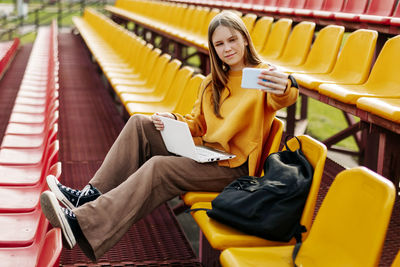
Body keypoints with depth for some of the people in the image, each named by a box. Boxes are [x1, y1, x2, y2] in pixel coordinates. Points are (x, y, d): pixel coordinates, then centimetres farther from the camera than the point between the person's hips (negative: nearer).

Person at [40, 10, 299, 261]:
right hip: (204, 154, 8)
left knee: (158, 167, -29)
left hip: (233, 167, -7)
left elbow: (282, 98, -28)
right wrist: (173, 120, -3)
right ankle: (92, 195, -15)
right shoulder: (213, 83, 18)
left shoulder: (262, 75, -5)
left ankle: (84, 225, -37)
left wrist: (285, 89, -54)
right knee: (139, 124, -6)